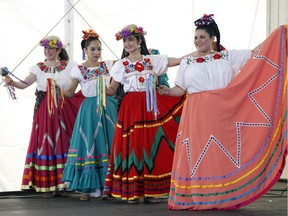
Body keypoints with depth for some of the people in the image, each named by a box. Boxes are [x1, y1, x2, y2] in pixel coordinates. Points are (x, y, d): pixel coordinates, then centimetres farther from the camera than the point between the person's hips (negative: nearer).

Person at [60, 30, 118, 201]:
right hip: (90, 108, -2)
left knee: (109, 146, 1)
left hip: (108, 108, 2)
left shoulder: (107, 65, 7)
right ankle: (88, 187, 6)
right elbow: (70, 92, 4)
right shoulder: (79, 70, 1)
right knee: (89, 146, -3)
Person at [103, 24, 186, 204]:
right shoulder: (121, 65, 8)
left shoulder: (152, 60, 8)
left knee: (152, 146, -1)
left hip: (151, 108, 1)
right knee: (132, 146, -5)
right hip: (130, 108, -1)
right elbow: (112, 90, 6)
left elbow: (180, 61, 5)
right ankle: (131, 191, 0)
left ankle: (150, 190, 6)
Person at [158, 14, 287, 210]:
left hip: (222, 113, 1)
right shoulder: (187, 62, 11)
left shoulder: (227, 56, 11)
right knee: (197, 154, -6)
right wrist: (168, 91, -11)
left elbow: (255, 53, 10)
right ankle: (197, 198, -4)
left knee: (223, 153, -2)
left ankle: (222, 197, 2)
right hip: (197, 114, -1)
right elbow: (180, 89, 10)